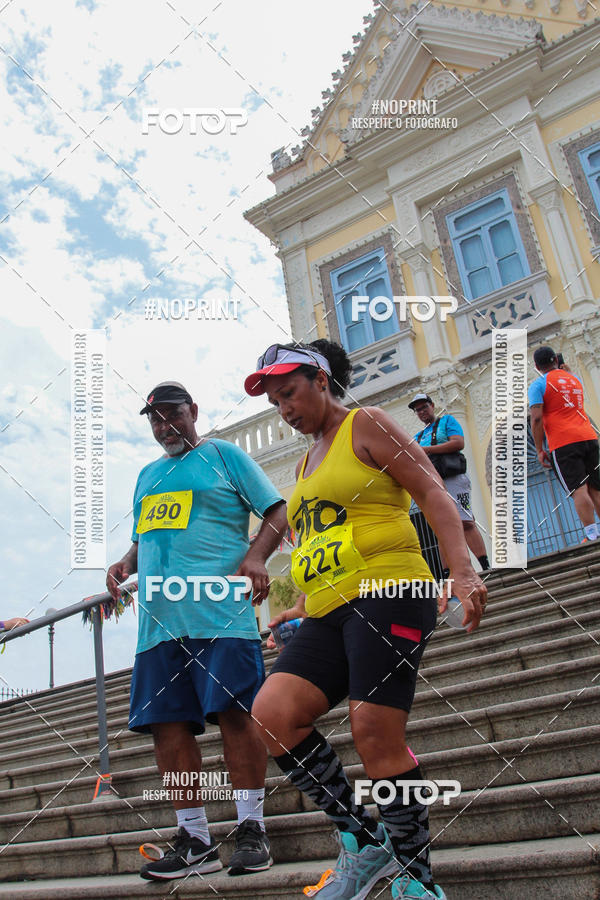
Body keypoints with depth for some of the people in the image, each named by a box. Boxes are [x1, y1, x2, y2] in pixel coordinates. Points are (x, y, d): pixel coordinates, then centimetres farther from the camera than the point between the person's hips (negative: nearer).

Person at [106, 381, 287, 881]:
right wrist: (126, 564, 10)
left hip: (219, 611, -6)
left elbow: (278, 510, 2)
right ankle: (195, 842, 14)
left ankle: (251, 830, 6)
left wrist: (256, 555, -14)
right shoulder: (148, 476, 26)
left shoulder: (224, 454, 8)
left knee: (234, 712, -8)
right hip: (159, 618, 6)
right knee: (168, 723, 3)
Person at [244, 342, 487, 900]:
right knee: (272, 714, -12)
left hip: (387, 593, -7)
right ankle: (362, 843, 1)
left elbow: (432, 493, -6)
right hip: (329, 614, 7)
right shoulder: (305, 465, 26)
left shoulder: (365, 426, 4)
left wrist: (461, 570, -19)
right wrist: (306, 608, 26)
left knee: (375, 733, -14)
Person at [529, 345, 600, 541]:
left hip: (562, 444, -5)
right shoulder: (574, 379, 18)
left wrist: (539, 450, -6)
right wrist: (564, 370, 42)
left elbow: (536, 418, -11)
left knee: (579, 490, -10)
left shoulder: (538, 385, 0)